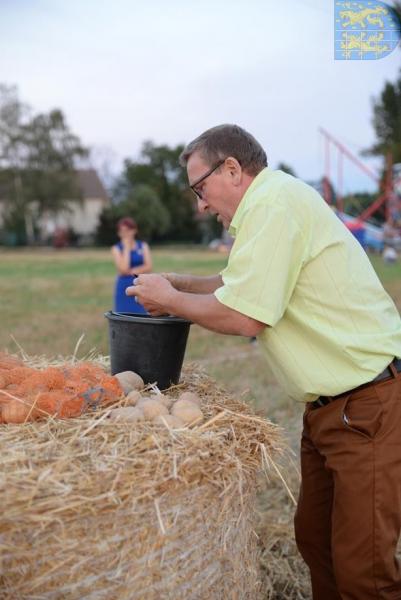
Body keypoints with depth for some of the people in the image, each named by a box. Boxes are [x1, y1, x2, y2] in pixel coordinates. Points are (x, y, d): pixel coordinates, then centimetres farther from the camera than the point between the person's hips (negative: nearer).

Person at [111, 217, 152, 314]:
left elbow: (148, 267, -2)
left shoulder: (143, 246, 7)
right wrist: (126, 247, -7)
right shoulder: (116, 248, 2)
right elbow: (123, 268, -13)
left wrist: (132, 271, -11)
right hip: (124, 287, -1)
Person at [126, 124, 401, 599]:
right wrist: (177, 283, 10)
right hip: (331, 407, 10)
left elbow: (243, 316, -21)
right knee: (314, 539, 17)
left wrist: (169, 300, -6)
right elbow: (240, 284, 24)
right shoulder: (275, 201, 15)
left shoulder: (273, 202, -17)